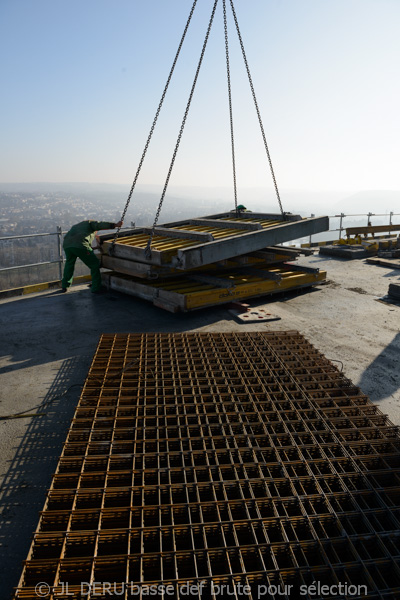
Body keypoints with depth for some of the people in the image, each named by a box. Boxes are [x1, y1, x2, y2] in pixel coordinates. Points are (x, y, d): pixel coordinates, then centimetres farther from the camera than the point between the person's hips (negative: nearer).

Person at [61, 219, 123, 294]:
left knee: (69, 264, 31)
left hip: (66, 245, 7)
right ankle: (96, 289, 4)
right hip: (80, 246, -7)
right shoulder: (90, 223, 22)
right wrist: (115, 225, -5)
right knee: (95, 265, 4)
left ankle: (64, 286, 39)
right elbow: (100, 224, 1)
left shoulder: (75, 226, 42)